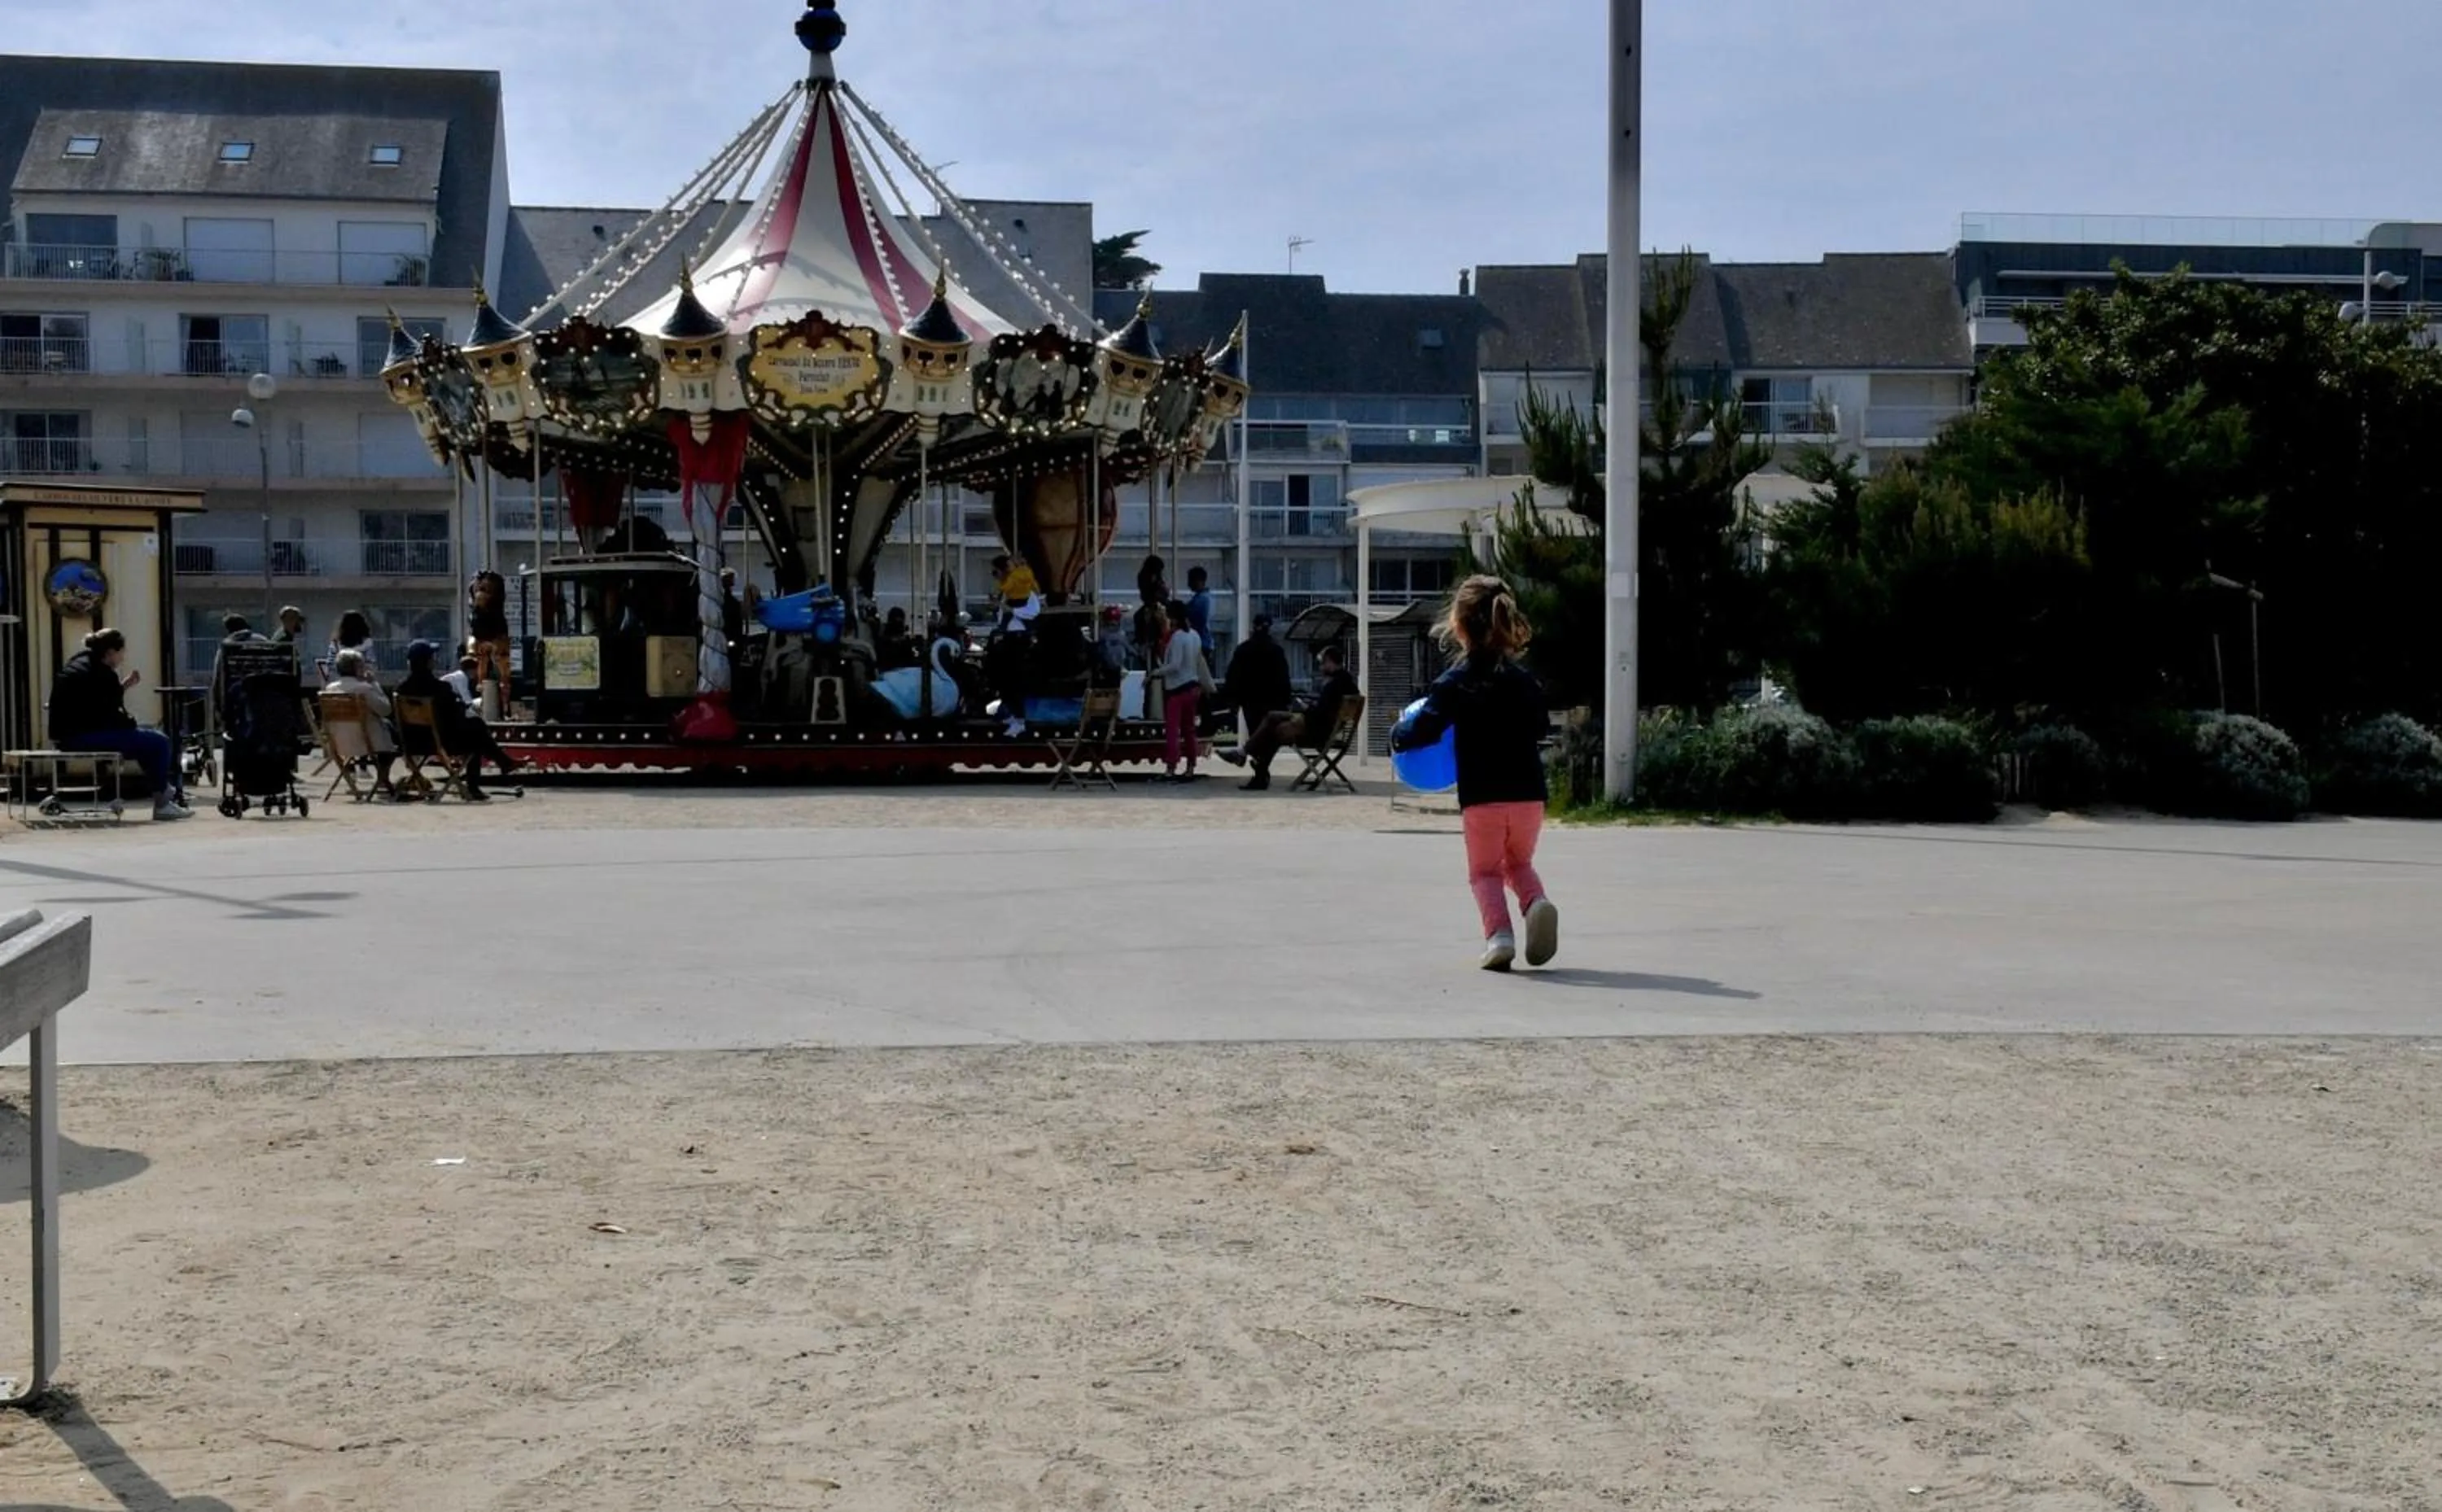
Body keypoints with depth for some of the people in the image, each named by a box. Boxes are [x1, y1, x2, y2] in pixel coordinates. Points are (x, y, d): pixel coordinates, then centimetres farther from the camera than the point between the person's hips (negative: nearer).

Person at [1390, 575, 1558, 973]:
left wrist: (1399, 736, 7)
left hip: (1482, 798, -3)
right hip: (1529, 794, 3)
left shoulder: (1455, 683, -6)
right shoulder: (1525, 680, 7)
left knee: (1485, 870, 12)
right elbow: (1541, 727, 20)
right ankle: (1536, 901, -9)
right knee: (1519, 863, 22)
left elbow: (1426, 728, -13)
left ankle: (1498, 932, -12)